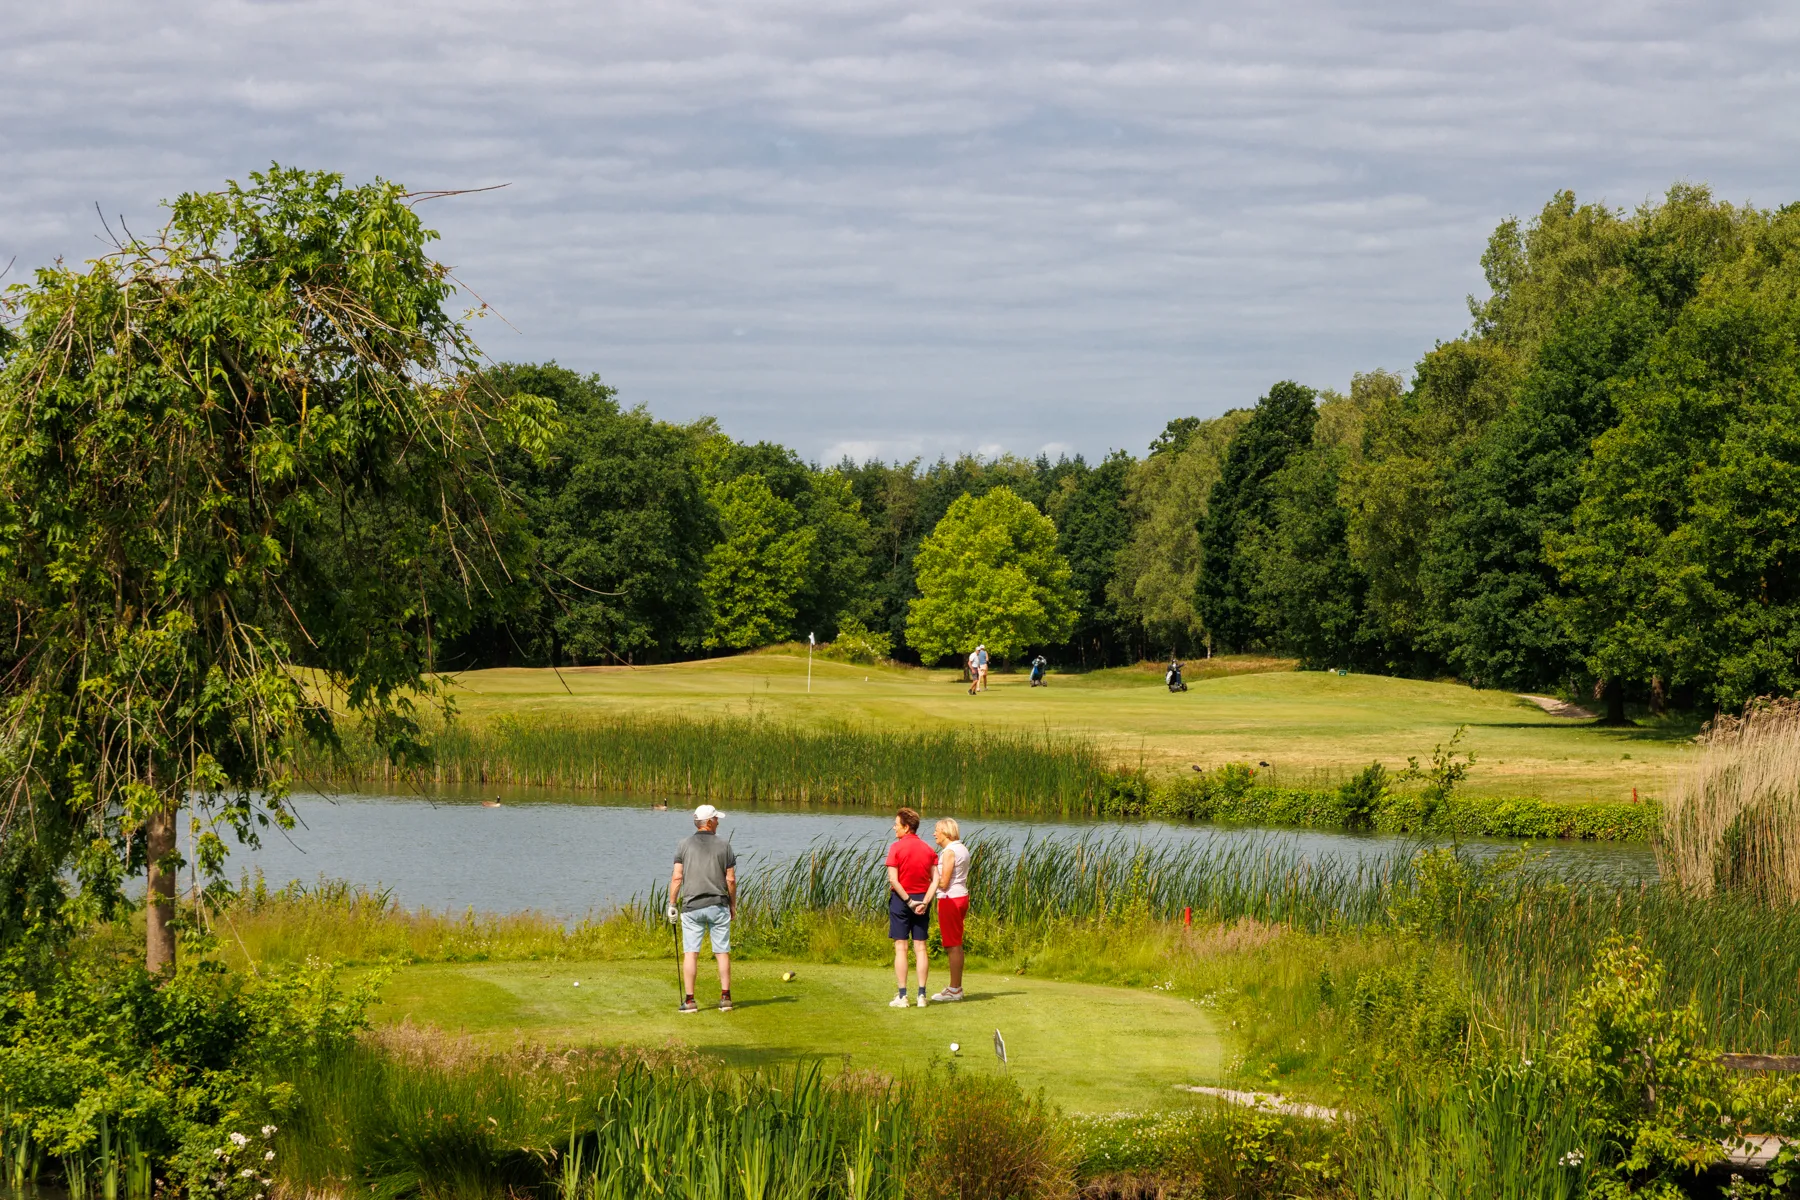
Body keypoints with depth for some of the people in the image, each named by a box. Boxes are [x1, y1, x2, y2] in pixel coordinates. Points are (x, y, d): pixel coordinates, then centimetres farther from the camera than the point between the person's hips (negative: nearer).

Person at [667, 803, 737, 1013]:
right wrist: (733, 905, 11)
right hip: (718, 905, 0)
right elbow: (731, 879, -1)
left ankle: (689, 1000, -5)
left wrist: (671, 904, 2)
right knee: (722, 952, 7)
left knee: (690, 952, -1)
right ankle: (725, 997, 4)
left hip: (692, 906, 0)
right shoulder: (723, 845, -1)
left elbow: (676, 877, -4)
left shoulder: (685, 844, 0)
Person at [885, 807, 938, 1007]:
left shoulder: (896, 847, -8)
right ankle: (921, 995, 6)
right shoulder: (927, 849, 5)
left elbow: (893, 880, -15)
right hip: (922, 900, 4)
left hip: (901, 899, -4)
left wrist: (908, 901, -10)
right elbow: (935, 879, -2)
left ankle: (902, 996, -4)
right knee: (920, 948, 7)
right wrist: (924, 902, -8)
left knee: (901, 948, -1)